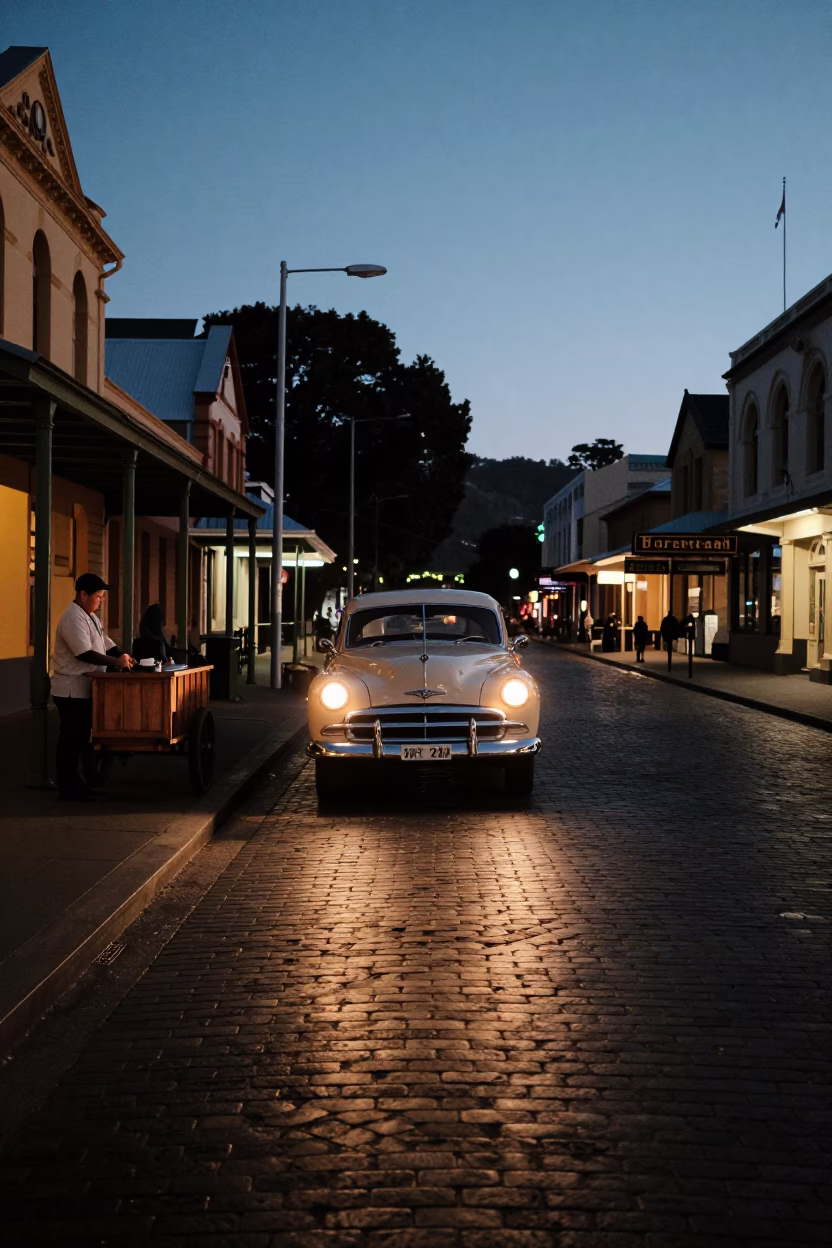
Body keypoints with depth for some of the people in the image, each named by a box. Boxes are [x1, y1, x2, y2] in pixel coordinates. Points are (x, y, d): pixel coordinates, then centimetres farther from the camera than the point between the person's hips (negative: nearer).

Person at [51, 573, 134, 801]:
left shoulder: (90, 617, 14)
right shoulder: (73, 619, -19)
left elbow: (107, 644, 16)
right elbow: (84, 654, -27)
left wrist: (125, 657, -3)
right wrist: (117, 662, -23)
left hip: (84, 688, 10)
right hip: (72, 690, -10)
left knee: (80, 737, 14)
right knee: (71, 739, -4)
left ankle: (74, 783, 23)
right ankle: (67, 788, 2)